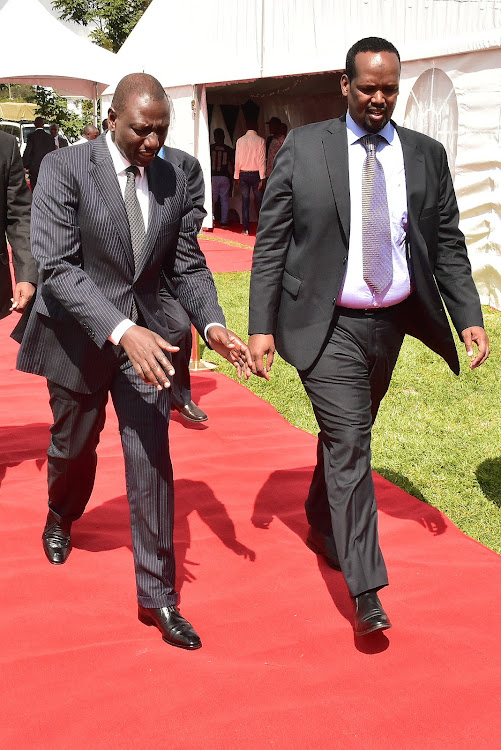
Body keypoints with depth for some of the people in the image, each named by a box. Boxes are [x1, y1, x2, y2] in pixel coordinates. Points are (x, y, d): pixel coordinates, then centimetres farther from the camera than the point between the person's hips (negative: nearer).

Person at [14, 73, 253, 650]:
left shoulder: (173, 181, 0)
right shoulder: (65, 169, -14)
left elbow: (188, 266, 5)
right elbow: (57, 267, -22)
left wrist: (212, 324, -15)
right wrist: (121, 330, -33)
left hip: (144, 335, 2)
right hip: (78, 336, -2)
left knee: (152, 461, -2)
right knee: (73, 446, 18)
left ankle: (157, 596, 8)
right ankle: (61, 515, 55)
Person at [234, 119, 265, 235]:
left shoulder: (240, 141, 1)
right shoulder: (260, 140, -5)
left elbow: (237, 160, 3)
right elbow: (262, 160, -7)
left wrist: (236, 176, 10)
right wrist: (262, 178, -6)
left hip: (243, 174, 1)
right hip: (256, 173, -1)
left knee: (245, 201, 3)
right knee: (259, 200, 6)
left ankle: (246, 228, 1)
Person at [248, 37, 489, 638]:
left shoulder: (426, 155, 5)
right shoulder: (303, 148, -4)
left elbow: (447, 244, 7)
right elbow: (271, 242, -5)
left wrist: (469, 316, -3)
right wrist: (261, 327, -10)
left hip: (389, 323, 4)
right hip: (326, 325, -4)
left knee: (346, 436, 18)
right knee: (349, 441, -9)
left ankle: (321, 525, 44)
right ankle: (366, 589, -6)